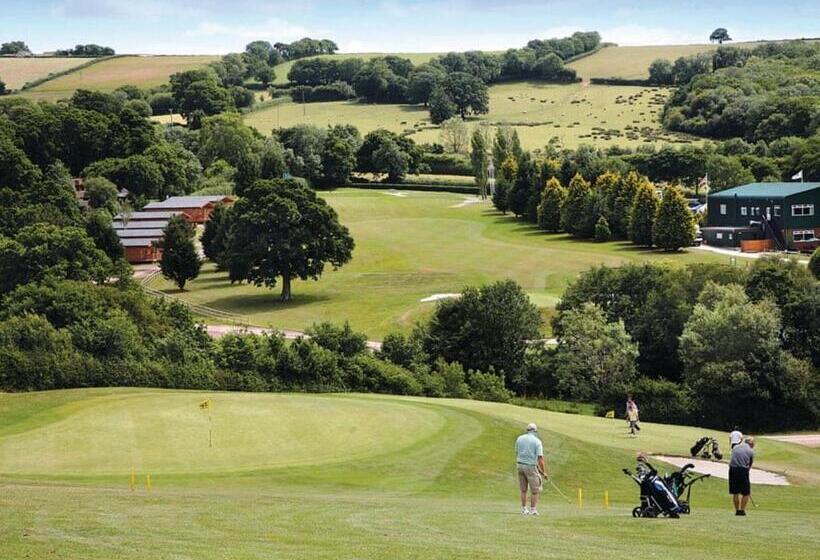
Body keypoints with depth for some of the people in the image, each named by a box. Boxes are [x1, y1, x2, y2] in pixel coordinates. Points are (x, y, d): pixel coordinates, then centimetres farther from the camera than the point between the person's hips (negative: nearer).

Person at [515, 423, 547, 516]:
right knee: (535, 490, 4)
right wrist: (544, 472, -7)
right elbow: (540, 458, -13)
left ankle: (524, 509, 16)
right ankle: (533, 509, 2)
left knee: (523, 490, 13)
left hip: (520, 465, 5)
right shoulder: (537, 441, -8)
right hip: (531, 467, -5)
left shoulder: (519, 438, 5)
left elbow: (517, 453, 11)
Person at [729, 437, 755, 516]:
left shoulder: (736, 447, 18)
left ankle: (737, 510, 17)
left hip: (732, 469, 3)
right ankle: (742, 510, 6)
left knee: (735, 492, 14)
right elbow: (750, 465, 13)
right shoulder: (751, 451, 9)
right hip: (743, 470, -3)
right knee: (746, 493, 10)